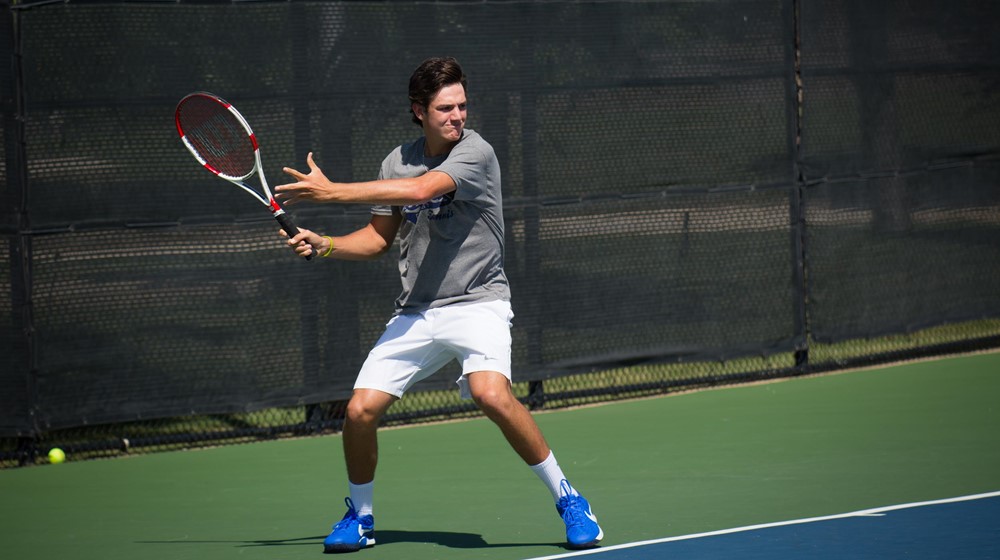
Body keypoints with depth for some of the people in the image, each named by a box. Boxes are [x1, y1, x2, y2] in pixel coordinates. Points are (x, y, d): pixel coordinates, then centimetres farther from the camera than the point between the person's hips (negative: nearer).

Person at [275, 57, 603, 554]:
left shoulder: (475, 153, -12)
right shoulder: (398, 161, 7)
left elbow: (418, 189, -27)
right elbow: (379, 236, 18)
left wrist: (331, 191, -26)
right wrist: (324, 245, -1)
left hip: (476, 303, -5)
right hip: (416, 312, 5)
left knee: (492, 395, -31)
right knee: (361, 410, -7)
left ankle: (567, 499, -14)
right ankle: (359, 516, 19)